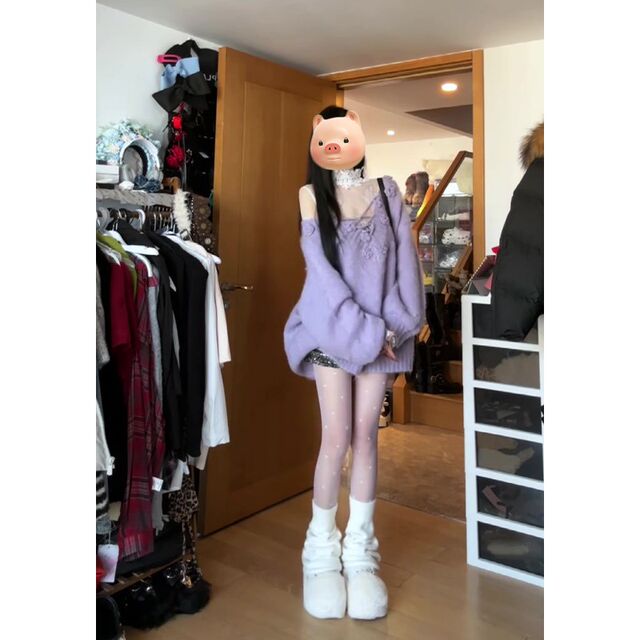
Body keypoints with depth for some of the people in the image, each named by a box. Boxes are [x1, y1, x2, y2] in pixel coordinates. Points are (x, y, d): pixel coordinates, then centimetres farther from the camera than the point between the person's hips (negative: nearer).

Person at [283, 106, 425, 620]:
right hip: (333, 328, -2)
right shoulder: (312, 196, 3)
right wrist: (366, 331, -12)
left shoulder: (387, 191, 10)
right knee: (337, 438, -4)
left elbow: (405, 258, 3)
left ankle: (360, 551, 15)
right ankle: (322, 549, 13)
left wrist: (395, 324, -9)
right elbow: (321, 268, -5)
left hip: (383, 330, 2)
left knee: (366, 435, 4)